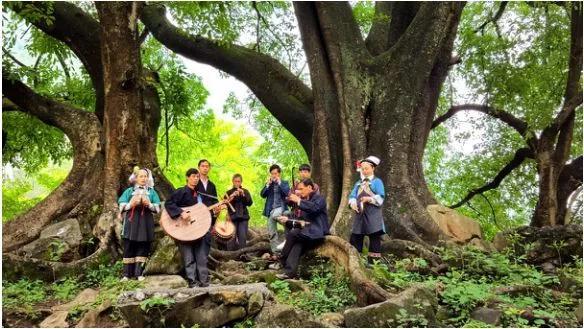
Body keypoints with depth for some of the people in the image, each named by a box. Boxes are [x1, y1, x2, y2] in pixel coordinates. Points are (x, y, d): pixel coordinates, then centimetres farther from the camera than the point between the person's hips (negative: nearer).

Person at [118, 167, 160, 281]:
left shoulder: (152, 192, 13)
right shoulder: (129, 191, 10)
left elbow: (158, 208, 6)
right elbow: (121, 205, 2)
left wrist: (149, 205, -13)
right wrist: (131, 204, -16)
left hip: (146, 222, 1)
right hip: (131, 222, -1)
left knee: (143, 248, -1)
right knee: (129, 248, -1)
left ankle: (139, 273, 3)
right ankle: (127, 274, 3)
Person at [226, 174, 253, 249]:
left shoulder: (245, 191, 10)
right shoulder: (229, 192, 9)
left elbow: (250, 203, -1)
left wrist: (243, 195, -16)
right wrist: (231, 197, -16)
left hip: (243, 216, 0)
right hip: (232, 217, 0)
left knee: (243, 237, -11)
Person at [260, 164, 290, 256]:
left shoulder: (284, 183, 8)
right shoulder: (268, 184, 17)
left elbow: (287, 193, -11)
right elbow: (262, 194, 3)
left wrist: (279, 182, -12)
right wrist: (268, 184, -7)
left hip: (280, 207, -4)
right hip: (271, 209, 4)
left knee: (274, 215, -40)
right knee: (271, 232, 0)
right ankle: (275, 252, 4)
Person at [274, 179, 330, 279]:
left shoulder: (319, 198, 0)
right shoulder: (304, 201, 23)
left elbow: (314, 208, -23)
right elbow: (301, 220, 21)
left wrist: (299, 201, -15)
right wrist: (287, 220, 6)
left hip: (317, 232, -6)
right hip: (307, 232, 6)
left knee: (292, 234, -24)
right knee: (297, 243, -26)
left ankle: (282, 261, -11)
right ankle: (290, 271, -38)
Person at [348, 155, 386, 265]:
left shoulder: (377, 182, 1)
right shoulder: (358, 183, 19)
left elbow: (380, 197, -9)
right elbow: (352, 196, 12)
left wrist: (369, 199, -22)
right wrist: (353, 203, -9)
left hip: (373, 215, -6)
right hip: (359, 214, 6)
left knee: (374, 238, -3)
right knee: (355, 237, 4)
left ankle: (373, 262, 1)